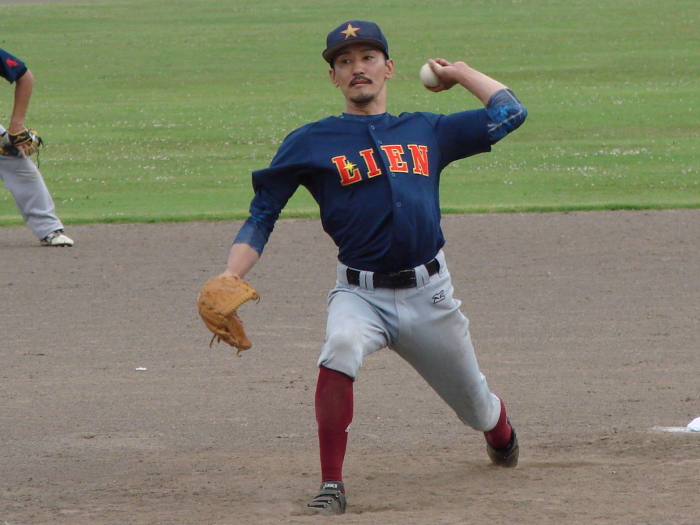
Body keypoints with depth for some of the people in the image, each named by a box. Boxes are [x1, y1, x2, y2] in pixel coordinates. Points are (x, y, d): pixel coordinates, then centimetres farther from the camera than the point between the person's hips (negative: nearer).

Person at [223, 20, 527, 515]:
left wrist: (459, 73, 24)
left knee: (477, 408, 14)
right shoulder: (311, 142, 3)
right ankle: (331, 486, -28)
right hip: (360, 293, -2)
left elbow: (510, 112, 19)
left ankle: (502, 436, 54)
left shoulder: (426, 132, 11)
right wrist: (229, 280, -11)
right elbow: (262, 214, 2)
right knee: (341, 349, -36)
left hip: (428, 293, 2)